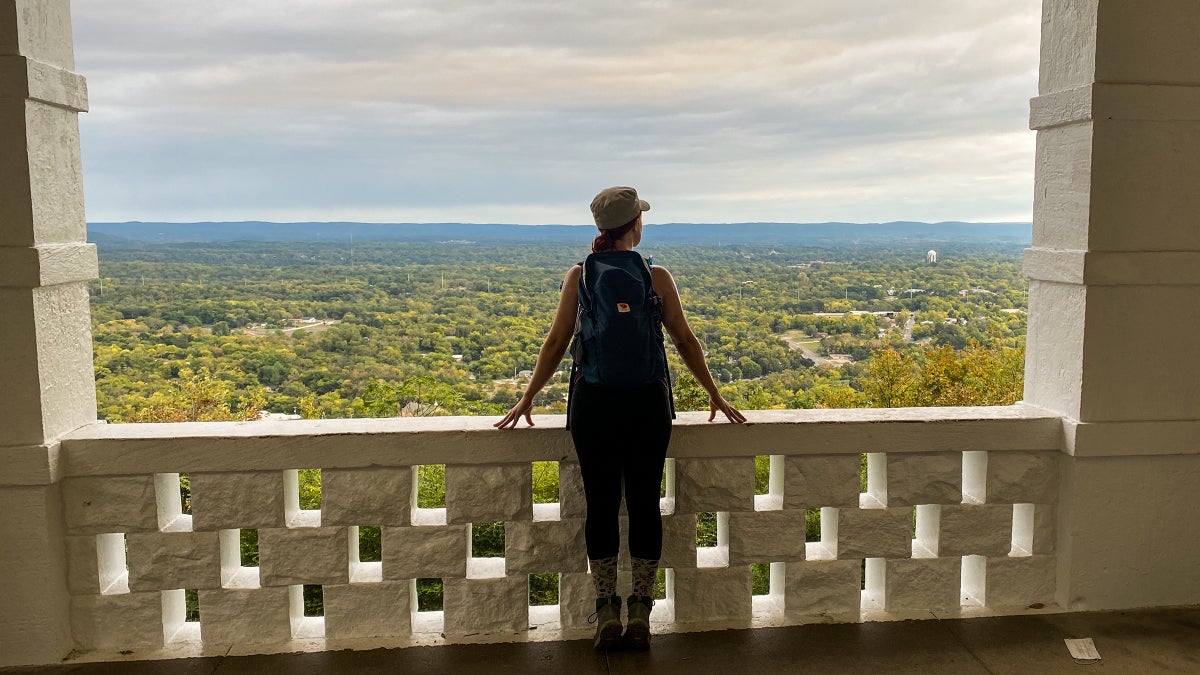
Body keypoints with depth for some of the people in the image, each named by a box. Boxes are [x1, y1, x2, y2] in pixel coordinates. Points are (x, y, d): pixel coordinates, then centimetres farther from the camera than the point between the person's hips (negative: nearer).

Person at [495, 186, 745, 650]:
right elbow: (685, 341, 3)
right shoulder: (656, 277, -1)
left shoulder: (579, 276, 0)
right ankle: (640, 614, 14)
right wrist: (715, 396, 13)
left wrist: (526, 400, 10)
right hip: (648, 403, 0)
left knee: (600, 506, 8)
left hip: (594, 403, 0)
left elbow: (556, 342, 1)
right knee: (645, 504, 8)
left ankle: (607, 614, 13)